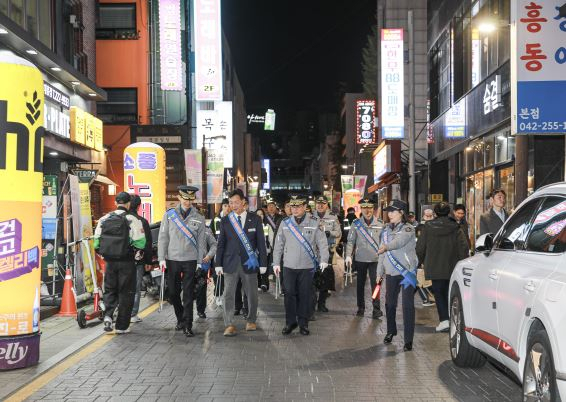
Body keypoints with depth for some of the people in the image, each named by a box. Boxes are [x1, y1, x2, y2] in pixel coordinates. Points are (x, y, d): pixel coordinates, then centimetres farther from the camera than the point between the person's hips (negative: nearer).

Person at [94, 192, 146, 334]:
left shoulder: (104, 219, 4)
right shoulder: (132, 220, -10)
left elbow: (97, 242, 6)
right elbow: (140, 242, -12)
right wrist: (138, 255, 5)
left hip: (110, 261, 3)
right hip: (127, 262, -3)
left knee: (110, 290, 18)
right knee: (126, 293, 7)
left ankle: (108, 315, -6)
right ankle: (122, 326, 10)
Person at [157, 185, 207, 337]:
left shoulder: (199, 218, 3)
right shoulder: (169, 215, 3)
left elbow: (201, 241, 6)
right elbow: (163, 238, 4)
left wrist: (199, 261, 1)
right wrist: (162, 258, -2)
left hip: (190, 261, -1)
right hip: (172, 260, 1)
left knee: (188, 295, -3)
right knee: (173, 292, 10)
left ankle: (187, 325, 0)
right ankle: (180, 318, 30)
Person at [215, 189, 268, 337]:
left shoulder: (255, 219, 2)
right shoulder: (225, 221, 4)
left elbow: (261, 242, 2)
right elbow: (221, 244, 6)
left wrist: (263, 263, -1)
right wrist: (219, 264, 1)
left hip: (249, 263, 0)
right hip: (230, 263, 0)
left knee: (252, 294, 9)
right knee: (228, 295, -4)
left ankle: (251, 321, 26)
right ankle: (229, 325, 0)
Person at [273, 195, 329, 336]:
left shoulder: (314, 223, -1)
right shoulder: (285, 223, 5)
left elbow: (322, 243, -2)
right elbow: (278, 244, 9)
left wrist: (324, 260, -14)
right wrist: (276, 263, 6)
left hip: (307, 266, -1)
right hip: (289, 266, 1)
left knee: (305, 295, 4)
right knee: (289, 294, 2)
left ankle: (303, 323, 16)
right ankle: (290, 322, 14)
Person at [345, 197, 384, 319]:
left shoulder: (379, 224, 2)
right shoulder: (356, 224, 1)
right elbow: (351, 241, 0)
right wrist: (348, 255, -11)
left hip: (375, 259, -1)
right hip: (360, 259, 1)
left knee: (375, 283, -6)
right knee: (360, 284, 11)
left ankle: (376, 309, 0)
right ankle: (361, 308, 23)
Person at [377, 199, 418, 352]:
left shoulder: (408, 228, -7)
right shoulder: (386, 229, 12)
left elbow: (400, 240, -29)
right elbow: (382, 252, 15)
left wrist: (387, 246, -48)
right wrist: (379, 271, 12)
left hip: (407, 271, -5)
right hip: (391, 272, 5)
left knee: (408, 305, -7)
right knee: (390, 303, 13)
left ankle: (408, 340, -3)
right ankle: (391, 331, 34)